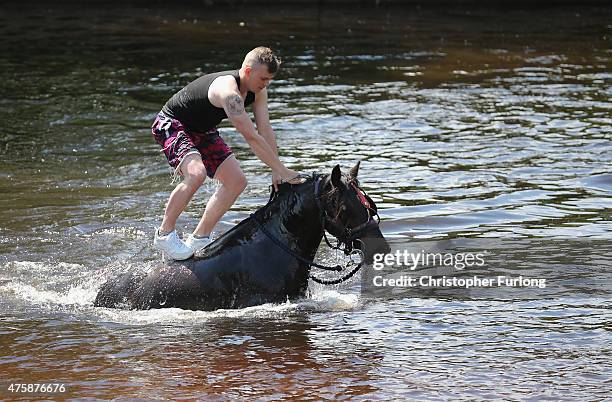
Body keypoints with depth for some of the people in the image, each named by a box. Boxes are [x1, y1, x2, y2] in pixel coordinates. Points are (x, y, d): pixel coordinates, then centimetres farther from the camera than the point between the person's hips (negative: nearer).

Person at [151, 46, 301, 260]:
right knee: (196, 174, -34)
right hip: (171, 124, -9)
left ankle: (199, 238, 9)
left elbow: (266, 130, -6)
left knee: (237, 182, 0)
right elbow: (252, 137, -38)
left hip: (202, 130, 9)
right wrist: (281, 170, -35)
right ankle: (165, 233, -18)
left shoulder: (258, 91, -9)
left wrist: (276, 171, -14)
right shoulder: (228, 90, -36)